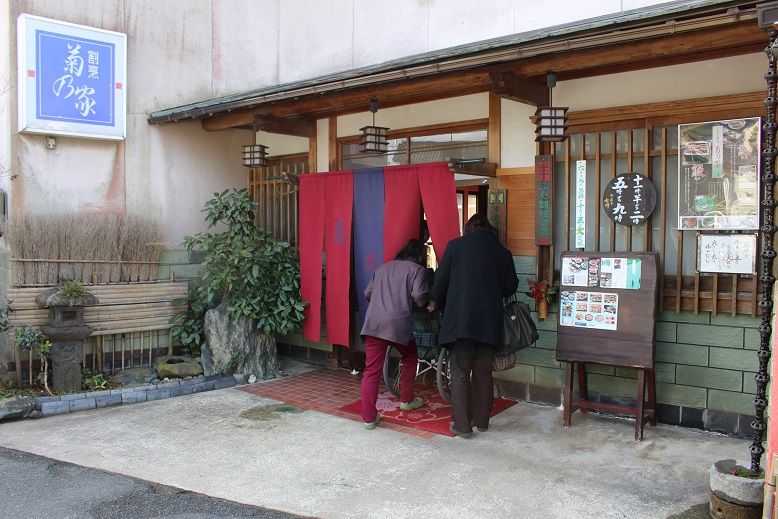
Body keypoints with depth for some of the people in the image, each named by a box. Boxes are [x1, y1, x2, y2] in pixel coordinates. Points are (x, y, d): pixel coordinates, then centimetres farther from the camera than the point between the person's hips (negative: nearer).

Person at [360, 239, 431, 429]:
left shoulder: (383, 267, 24)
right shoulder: (418, 270, 9)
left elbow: (367, 293, 21)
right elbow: (419, 297, -6)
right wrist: (425, 303, 15)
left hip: (373, 322, 4)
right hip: (398, 322, -3)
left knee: (372, 369, 2)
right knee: (410, 358, 24)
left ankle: (368, 417, 0)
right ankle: (406, 400, 34)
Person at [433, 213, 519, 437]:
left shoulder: (456, 245, 1)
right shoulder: (502, 252, 7)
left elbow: (440, 280, 2)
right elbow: (511, 287, 10)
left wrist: (441, 306, 18)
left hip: (460, 318, -3)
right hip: (489, 321, 3)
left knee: (460, 372, 4)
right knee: (483, 373, 13)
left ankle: (461, 424, 5)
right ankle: (482, 420, 22)